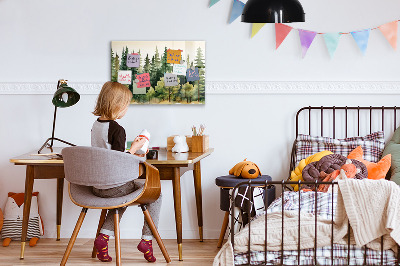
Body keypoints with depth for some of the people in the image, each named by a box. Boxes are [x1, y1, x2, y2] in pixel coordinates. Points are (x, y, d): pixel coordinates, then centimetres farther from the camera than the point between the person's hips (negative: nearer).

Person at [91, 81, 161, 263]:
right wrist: (134, 148, -9)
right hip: (114, 187, -8)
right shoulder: (117, 130, -20)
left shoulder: (96, 125, 6)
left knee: (123, 197, 35)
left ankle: (104, 236, 18)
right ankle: (146, 239, 9)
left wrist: (130, 153, 19)